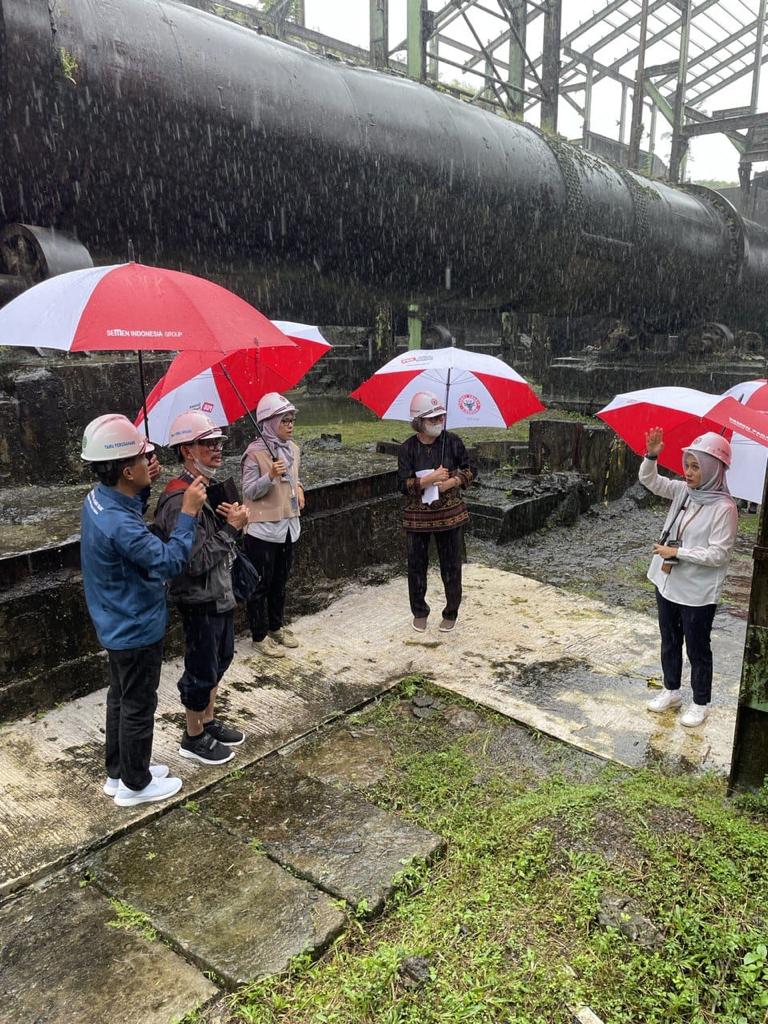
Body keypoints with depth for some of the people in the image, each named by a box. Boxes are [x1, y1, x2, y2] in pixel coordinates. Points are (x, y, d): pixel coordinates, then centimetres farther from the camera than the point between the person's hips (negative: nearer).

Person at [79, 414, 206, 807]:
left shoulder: (100, 499, -3)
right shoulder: (119, 524, -33)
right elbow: (168, 561, -30)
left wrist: (144, 490, 0)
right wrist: (188, 513, -26)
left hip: (117, 625, 10)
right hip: (136, 628, -10)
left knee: (120, 697, 23)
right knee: (138, 706, 9)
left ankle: (118, 771, 40)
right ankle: (135, 784, 27)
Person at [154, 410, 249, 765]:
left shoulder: (211, 487, 4)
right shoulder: (180, 500, -26)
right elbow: (197, 561, -28)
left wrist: (235, 521, -5)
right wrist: (232, 527, -21)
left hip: (221, 593, 9)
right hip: (200, 601, -9)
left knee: (219, 660, 23)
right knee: (201, 670, 7)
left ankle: (208, 721, 42)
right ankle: (193, 738, 27)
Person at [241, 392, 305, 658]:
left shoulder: (293, 449, 5)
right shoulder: (255, 452, -16)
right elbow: (249, 492, -14)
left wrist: (298, 489, 1)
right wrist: (270, 476, -29)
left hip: (288, 524, 7)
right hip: (263, 528, -7)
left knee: (280, 581, 19)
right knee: (261, 585, 5)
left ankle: (276, 626, 35)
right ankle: (260, 636, 17)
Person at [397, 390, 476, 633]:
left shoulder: (452, 442, -4)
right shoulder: (408, 448, -6)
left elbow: (470, 470, 5)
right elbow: (404, 485, -11)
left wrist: (451, 482, -13)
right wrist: (430, 479, -23)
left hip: (449, 514, 0)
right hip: (417, 516, 0)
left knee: (451, 566, 7)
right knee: (417, 566, 9)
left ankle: (451, 613, 25)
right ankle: (419, 612, 28)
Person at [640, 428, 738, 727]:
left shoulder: (724, 508, -20)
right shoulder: (683, 491, -1)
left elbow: (718, 554, -21)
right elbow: (649, 480, 3)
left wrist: (677, 552, -22)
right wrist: (651, 456, -15)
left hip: (698, 593, -7)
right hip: (667, 583, 7)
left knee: (697, 649, 10)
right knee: (669, 641, 21)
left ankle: (700, 704, 28)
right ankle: (671, 691, 40)